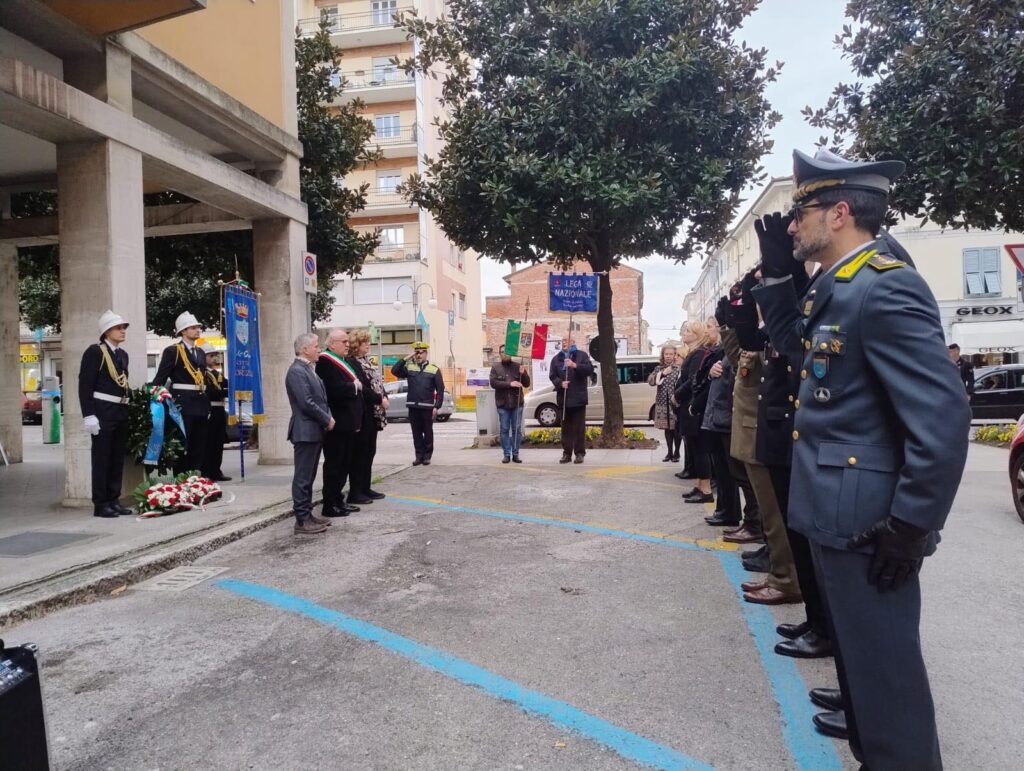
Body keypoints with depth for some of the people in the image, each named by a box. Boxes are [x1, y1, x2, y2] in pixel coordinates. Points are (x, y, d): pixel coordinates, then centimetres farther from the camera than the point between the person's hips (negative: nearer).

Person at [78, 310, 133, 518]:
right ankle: (100, 504, 6)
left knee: (118, 459, 10)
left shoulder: (123, 354, 15)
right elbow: (85, 386, -13)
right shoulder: (94, 351, -8)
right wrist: (88, 415, -18)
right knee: (101, 459, -1)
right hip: (103, 411, -7)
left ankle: (114, 501, 18)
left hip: (122, 412, 7)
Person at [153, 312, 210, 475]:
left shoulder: (200, 352, 17)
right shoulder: (172, 351, -4)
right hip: (182, 404, -7)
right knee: (182, 447, 0)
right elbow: (160, 379, -8)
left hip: (201, 404, 7)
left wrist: (207, 405, 14)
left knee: (199, 448, 10)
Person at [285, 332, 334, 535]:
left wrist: (328, 417, 2)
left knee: (309, 476, 14)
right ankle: (302, 520, 0)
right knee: (303, 477, -4)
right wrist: (327, 420, -12)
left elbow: (320, 398, 19)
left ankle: (307, 514, 22)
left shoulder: (309, 369, 15)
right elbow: (306, 403, -22)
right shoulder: (297, 371, -15)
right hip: (305, 431, -10)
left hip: (315, 431, 10)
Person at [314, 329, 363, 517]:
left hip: (347, 422, 10)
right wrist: (354, 386, -11)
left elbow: (356, 384, 21)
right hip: (337, 423, -10)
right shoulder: (326, 362, -14)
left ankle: (337, 500, 25)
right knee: (334, 464, -2)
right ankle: (330, 505, 6)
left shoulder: (343, 361, 18)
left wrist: (357, 385, 1)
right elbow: (336, 389, -26)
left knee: (344, 464, 15)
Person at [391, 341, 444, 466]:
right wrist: (406, 358, -8)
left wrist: (437, 407, -9)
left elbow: (440, 390, -1)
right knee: (416, 433, 7)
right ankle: (419, 455, 15)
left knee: (428, 432, 5)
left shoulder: (434, 369, 1)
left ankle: (427, 456, 14)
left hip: (427, 407, -2)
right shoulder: (409, 367, 8)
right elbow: (394, 371, -7)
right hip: (413, 406, 2)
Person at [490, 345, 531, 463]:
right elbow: (493, 383, -9)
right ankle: (506, 454, 7)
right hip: (502, 404, -1)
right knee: (505, 430, 2)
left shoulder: (518, 367, 7)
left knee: (517, 430, 2)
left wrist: (523, 374, -13)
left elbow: (527, 384, 6)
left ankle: (515, 454, 8)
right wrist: (509, 384, -17)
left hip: (517, 403, 1)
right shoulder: (495, 368, 5)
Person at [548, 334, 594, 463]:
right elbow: (552, 376, 5)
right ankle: (567, 453, 12)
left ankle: (579, 453, 4)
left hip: (578, 397, -3)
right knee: (566, 427, 7)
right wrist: (560, 383, -14)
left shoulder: (581, 355, 4)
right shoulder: (556, 358, 12)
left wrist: (575, 365, -21)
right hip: (563, 398, 3)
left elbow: (590, 369, -8)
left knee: (579, 427, -1)